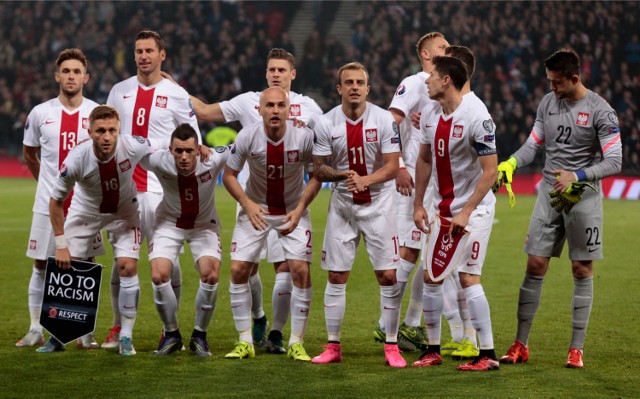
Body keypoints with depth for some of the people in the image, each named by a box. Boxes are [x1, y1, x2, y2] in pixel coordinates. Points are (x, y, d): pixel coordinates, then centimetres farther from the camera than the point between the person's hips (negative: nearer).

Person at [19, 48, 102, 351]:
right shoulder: (40, 113, 2)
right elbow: (29, 153, 17)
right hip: (48, 203, 1)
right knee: (41, 265, 4)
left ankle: (85, 332, 8)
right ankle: (36, 330, 12)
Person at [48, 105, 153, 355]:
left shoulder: (132, 147, -31)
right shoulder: (76, 159, -31)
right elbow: (56, 201, -17)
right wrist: (60, 245, -16)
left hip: (124, 213, 0)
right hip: (85, 212, 0)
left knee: (127, 268, -12)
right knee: (67, 267, -3)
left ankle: (126, 337, 0)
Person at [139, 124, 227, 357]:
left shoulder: (212, 160, -30)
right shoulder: (159, 162, -29)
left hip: (204, 224, 0)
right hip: (169, 223, 0)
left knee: (210, 275, -19)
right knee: (159, 276, -16)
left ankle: (200, 335, 4)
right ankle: (171, 335, 7)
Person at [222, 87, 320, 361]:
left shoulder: (304, 136, -20)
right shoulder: (247, 137, -18)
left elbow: (316, 176, -5)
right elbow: (229, 175, -6)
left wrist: (299, 210, -15)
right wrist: (248, 205, -20)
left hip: (293, 211, -1)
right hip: (256, 209, 1)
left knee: (300, 270, -13)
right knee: (238, 269, -8)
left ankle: (296, 343, -1)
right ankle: (245, 341, 5)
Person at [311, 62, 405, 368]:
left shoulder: (383, 120, -9)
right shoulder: (326, 124, -5)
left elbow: (392, 167, -10)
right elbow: (318, 169, 0)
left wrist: (365, 179, -28)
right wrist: (343, 174, -20)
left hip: (378, 205, -1)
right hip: (342, 205, 1)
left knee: (388, 276, -5)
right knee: (336, 277, 3)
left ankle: (391, 347, 5)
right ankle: (333, 347, 13)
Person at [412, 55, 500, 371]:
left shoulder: (476, 117, -20)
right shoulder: (430, 114, 3)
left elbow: (490, 171, -19)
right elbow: (424, 160, 15)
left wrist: (466, 212, -21)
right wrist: (418, 204, 12)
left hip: (474, 208, -7)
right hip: (443, 208, 7)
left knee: (467, 277, -12)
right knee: (430, 276, 7)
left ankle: (488, 355, -6)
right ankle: (432, 350, 17)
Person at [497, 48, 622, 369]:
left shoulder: (600, 111, -10)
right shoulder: (547, 103, 6)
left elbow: (614, 161, -12)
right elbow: (534, 144, 15)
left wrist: (577, 177, -22)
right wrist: (510, 163, -3)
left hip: (583, 196, -4)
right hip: (549, 192, 4)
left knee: (582, 270, 1)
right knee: (535, 265, 1)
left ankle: (577, 348, 7)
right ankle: (521, 345, 6)